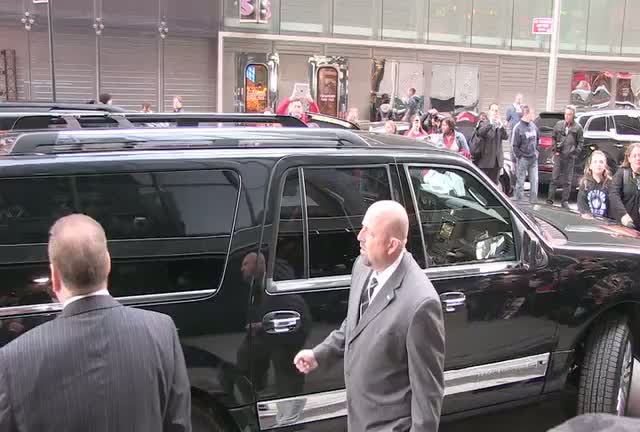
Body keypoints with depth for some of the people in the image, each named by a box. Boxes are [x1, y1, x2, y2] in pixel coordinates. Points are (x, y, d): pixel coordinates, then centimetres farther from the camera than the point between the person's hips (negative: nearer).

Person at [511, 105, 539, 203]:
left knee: (535, 180, 6)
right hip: (523, 159, -6)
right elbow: (514, 145, -12)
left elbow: (538, 138, 21)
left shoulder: (533, 126, 7)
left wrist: (536, 150, 12)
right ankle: (519, 201, 11)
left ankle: (533, 200, 14)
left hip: (533, 158, 6)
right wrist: (520, 156, -12)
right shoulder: (518, 128, -13)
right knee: (520, 181, 3)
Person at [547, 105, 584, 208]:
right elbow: (553, 137, 12)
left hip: (570, 157, 0)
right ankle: (550, 199, 3)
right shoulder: (559, 124, 6)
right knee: (554, 178, -1)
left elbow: (580, 142, 7)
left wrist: (576, 152, -4)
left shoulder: (578, 127, 3)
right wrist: (555, 150, 2)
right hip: (558, 155, 0)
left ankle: (565, 201, 13)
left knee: (567, 180, 5)